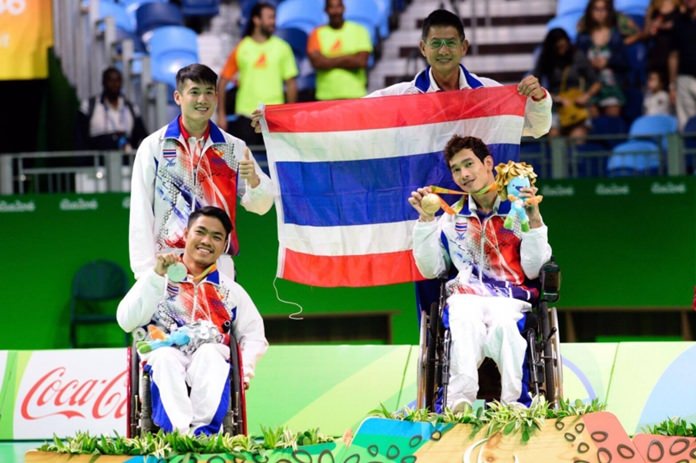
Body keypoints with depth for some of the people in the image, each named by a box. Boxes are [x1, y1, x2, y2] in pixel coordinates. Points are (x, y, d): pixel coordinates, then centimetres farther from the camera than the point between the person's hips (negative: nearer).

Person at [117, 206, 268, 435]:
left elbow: (253, 335, 21)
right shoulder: (159, 280, 18)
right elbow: (127, 322, 3)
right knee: (167, 356, -38)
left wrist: (245, 369, 0)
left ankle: (200, 430, -53)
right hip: (164, 364, -1)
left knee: (209, 353, -35)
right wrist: (156, 277, -5)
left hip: (210, 365, 1)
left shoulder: (232, 291, 25)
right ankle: (182, 429, -55)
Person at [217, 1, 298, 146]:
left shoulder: (282, 48, 5)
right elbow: (222, 82, 7)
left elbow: (291, 82, 7)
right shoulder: (241, 49, 3)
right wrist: (221, 115, 2)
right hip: (246, 115, 0)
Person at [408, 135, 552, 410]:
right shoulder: (452, 217, 22)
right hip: (466, 296, 1)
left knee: (502, 323, -39)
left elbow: (533, 271, 4)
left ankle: (513, 402, -48)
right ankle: (460, 400, -56)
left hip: (509, 297, -1)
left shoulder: (519, 211, 13)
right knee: (466, 325, -38)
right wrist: (426, 220, 8)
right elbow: (431, 270, 14)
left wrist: (534, 220, -6)